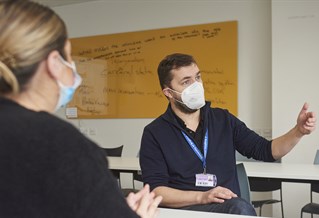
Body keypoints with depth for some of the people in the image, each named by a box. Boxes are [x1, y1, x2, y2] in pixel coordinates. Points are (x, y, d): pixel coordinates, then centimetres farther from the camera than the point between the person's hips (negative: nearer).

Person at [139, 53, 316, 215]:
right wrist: (202, 197, -20)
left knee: (240, 208, -32)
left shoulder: (223, 120, 13)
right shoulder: (154, 133, 0)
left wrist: (298, 131, -2)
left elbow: (266, 150, 16)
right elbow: (155, 190, -7)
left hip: (230, 207, 5)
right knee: (241, 209, -33)